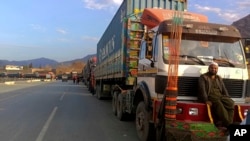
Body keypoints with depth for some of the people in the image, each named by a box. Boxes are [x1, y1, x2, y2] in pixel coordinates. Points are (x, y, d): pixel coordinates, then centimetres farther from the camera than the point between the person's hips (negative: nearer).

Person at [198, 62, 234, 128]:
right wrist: (206, 100, -20)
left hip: (220, 96, 5)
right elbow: (202, 89, -7)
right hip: (210, 96, -5)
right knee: (219, 104, -35)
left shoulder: (219, 78, 24)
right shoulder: (203, 77, 7)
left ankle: (220, 123, -30)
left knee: (231, 103, -25)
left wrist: (227, 99, 2)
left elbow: (224, 90, 20)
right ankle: (228, 124, -32)